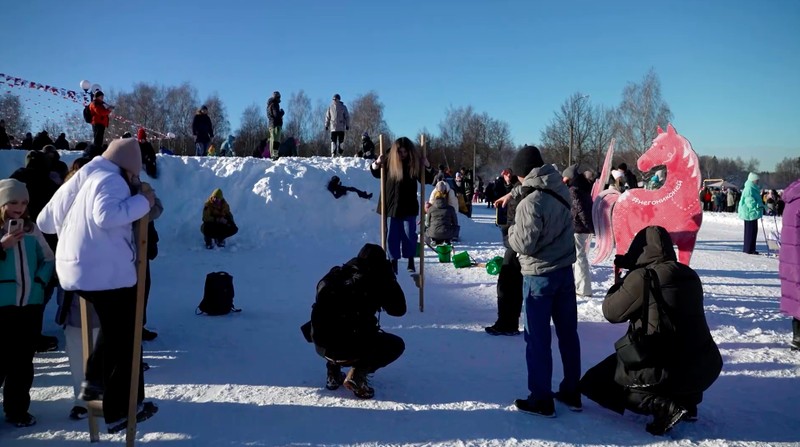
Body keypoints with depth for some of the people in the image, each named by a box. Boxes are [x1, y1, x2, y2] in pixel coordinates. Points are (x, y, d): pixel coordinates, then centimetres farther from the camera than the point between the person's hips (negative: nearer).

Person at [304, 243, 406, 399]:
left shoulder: (334, 275, 12)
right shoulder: (375, 280, -3)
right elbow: (399, 309, 5)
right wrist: (389, 278, 12)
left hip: (321, 345, 6)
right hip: (349, 348, -6)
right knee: (396, 345, 16)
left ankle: (333, 372, 19)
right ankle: (357, 373, -4)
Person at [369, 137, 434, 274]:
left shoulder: (415, 162, -6)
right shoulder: (388, 161, -8)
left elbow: (427, 180, 3)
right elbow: (376, 174, 8)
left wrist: (428, 167, -14)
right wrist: (376, 164, -12)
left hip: (409, 206, 0)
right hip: (391, 205, 0)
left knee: (409, 235, 6)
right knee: (392, 236, 7)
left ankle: (411, 262, 20)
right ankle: (393, 263, 18)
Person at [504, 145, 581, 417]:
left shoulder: (529, 203, -22)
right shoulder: (562, 191, 0)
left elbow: (524, 244, -22)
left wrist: (511, 230, 0)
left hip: (539, 276, -7)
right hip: (565, 271, 7)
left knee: (538, 338, 4)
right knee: (568, 333, 15)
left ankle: (541, 400, 13)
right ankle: (571, 393, 27)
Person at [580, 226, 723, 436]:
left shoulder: (642, 278, -15)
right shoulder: (690, 275, 6)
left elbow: (612, 312, -5)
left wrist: (618, 285, 12)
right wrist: (633, 268, 20)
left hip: (668, 371, -7)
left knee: (594, 382, 8)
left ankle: (665, 406, -7)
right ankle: (688, 400, 18)